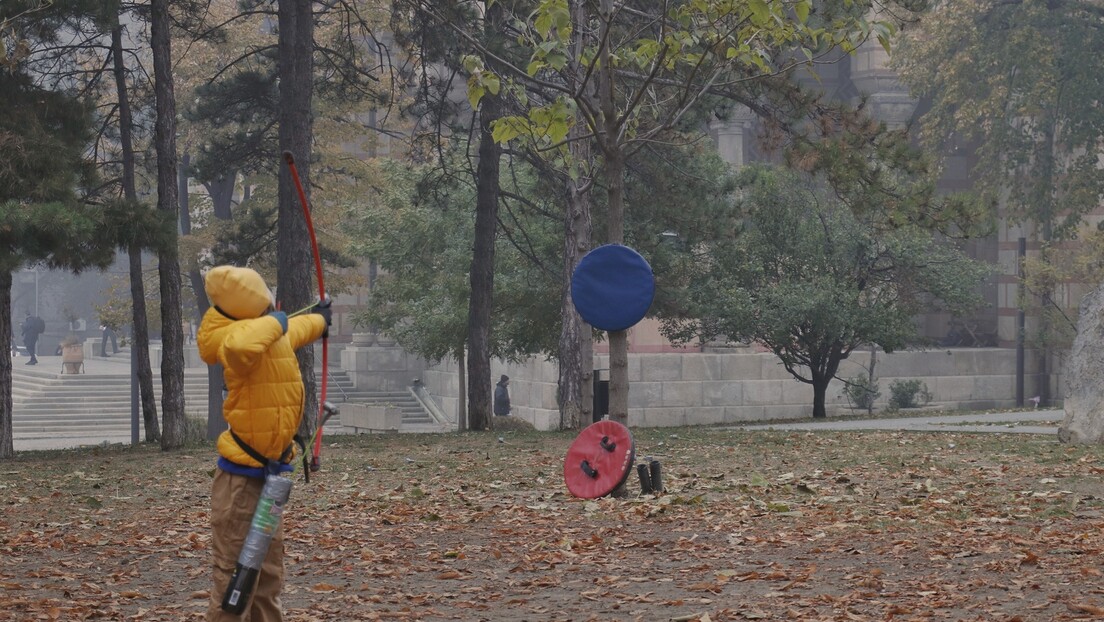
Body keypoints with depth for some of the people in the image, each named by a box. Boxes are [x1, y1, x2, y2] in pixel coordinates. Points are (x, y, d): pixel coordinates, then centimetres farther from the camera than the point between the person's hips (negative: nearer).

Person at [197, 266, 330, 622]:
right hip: (242, 476, -9)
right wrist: (274, 322, -28)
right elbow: (238, 345, -48)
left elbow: (295, 330, 31)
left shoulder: (272, 332, 6)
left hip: (264, 474, 9)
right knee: (234, 573, -6)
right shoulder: (243, 335, -22)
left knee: (268, 572, 17)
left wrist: (319, 320, 53)